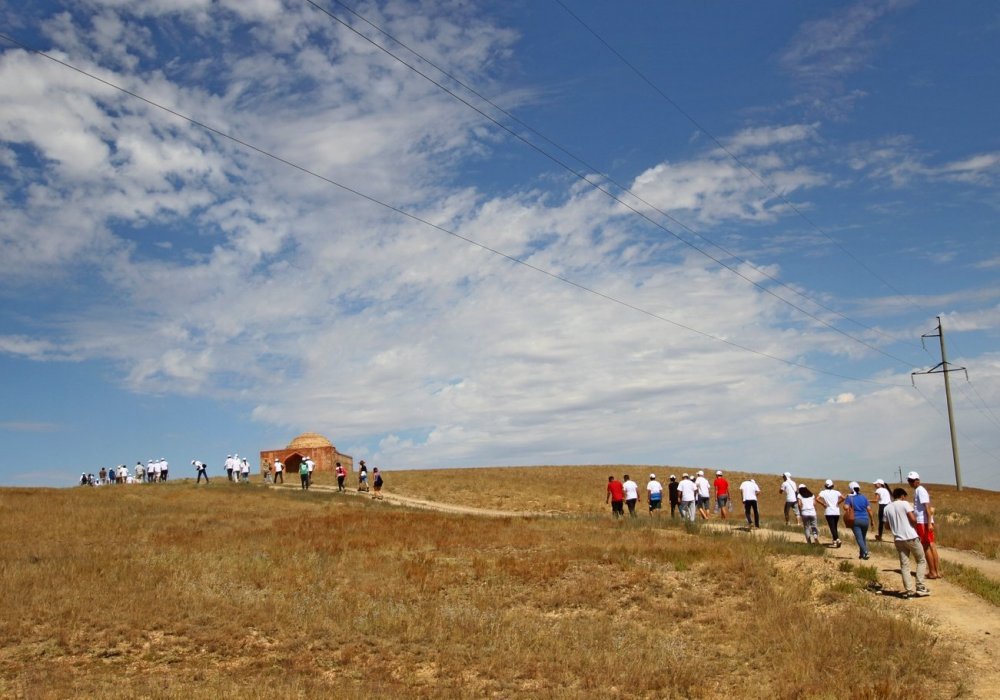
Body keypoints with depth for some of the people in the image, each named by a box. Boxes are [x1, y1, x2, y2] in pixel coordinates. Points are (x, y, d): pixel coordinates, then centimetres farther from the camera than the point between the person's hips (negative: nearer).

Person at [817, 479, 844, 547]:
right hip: (837, 512, 3)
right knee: (835, 527, 17)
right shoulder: (836, 492, 4)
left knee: (832, 527, -4)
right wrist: (838, 503, 3)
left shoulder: (823, 492, -2)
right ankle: (835, 541, 20)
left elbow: (817, 499, -16)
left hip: (829, 512, -3)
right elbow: (843, 498, -11)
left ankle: (837, 539, -21)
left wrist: (823, 504, -4)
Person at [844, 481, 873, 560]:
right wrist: (871, 520, 10)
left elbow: (846, 507, -19)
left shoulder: (849, 498, -3)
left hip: (855, 520, -4)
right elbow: (869, 509, 4)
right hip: (865, 520, 4)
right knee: (863, 538, 18)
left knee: (859, 538, -6)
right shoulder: (864, 497, 7)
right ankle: (861, 554, 23)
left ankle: (865, 552, -24)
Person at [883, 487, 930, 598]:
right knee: (921, 560, 11)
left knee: (904, 565, 6)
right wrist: (914, 526, 6)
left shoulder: (887, 508, 9)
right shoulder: (904, 504, -6)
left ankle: (909, 590, -1)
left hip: (898, 540, 4)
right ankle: (920, 587, 4)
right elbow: (913, 519, -14)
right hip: (911, 537, -4)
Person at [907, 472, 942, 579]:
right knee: (932, 546, 10)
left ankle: (932, 572, 2)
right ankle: (937, 571, 14)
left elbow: (927, 507, -19)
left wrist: (929, 523, -25)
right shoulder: (917, 490, 17)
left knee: (927, 547, -3)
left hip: (923, 522, -9)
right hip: (924, 522, 9)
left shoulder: (920, 490, -12)